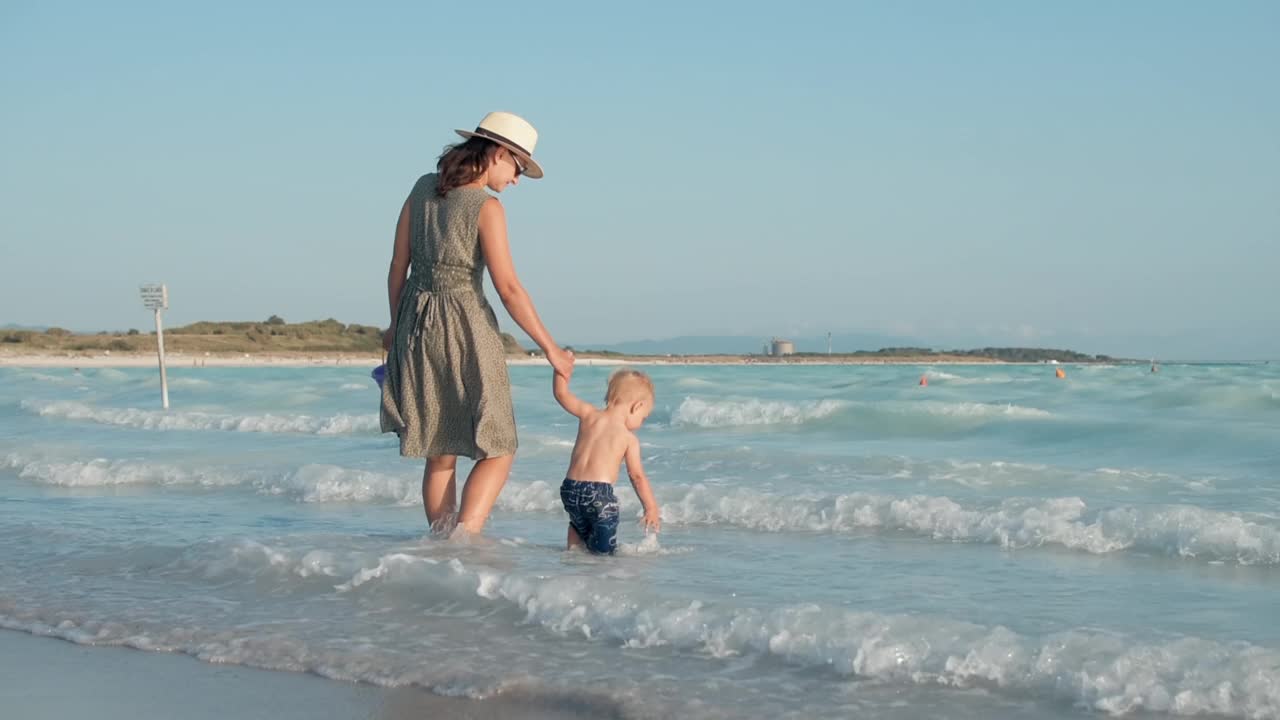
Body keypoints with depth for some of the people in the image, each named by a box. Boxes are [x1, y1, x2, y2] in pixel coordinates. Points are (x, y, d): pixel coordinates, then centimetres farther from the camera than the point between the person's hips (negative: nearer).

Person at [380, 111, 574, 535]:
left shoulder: (423, 188, 5)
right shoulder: (486, 208, -14)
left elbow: (398, 265, 10)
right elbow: (508, 289, -16)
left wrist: (396, 326, 21)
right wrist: (550, 348, -10)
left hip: (416, 326, 7)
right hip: (465, 329, -7)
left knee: (440, 454, 15)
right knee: (498, 450, 3)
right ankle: (463, 537, -14)